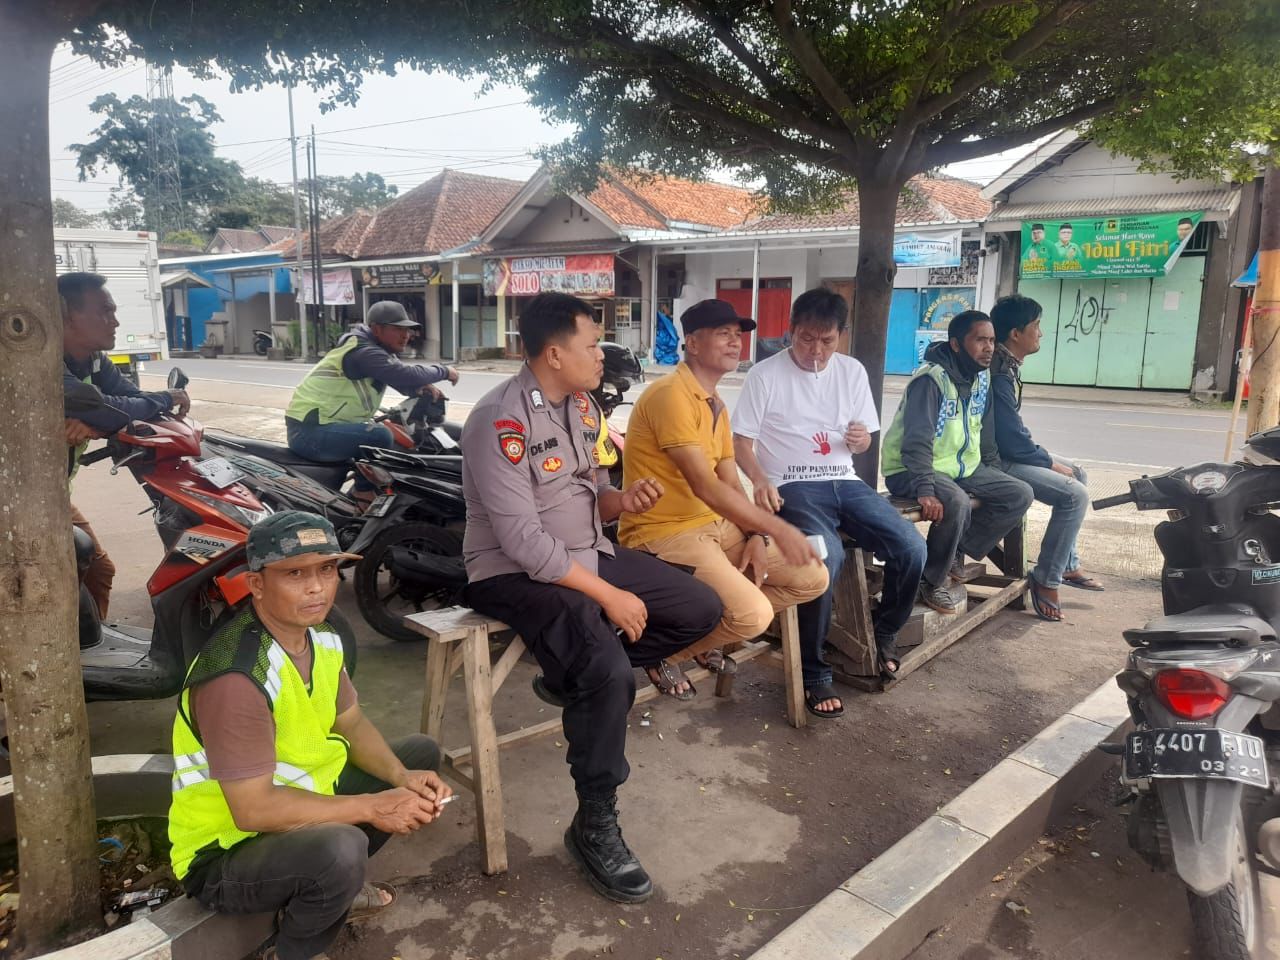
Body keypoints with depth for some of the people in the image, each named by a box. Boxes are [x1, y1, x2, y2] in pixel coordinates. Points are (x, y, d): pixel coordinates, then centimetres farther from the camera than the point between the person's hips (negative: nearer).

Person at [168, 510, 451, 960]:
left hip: (300, 809, 9)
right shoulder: (238, 678, -31)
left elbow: (350, 724, 7)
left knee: (421, 753, 11)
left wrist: (403, 777, -11)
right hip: (224, 855, -8)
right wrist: (372, 808, -26)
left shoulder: (320, 636, -4)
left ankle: (334, 886, 15)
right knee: (340, 849, -37)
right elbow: (253, 809, -31)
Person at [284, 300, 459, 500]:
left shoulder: (376, 348, 13)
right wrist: (443, 371, -15)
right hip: (310, 430, -11)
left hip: (316, 425, 11)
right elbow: (406, 375, -30)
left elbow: (400, 376, 14)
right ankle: (365, 493, -8)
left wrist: (422, 387, -9)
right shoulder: (365, 352, -19)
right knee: (380, 436, -25)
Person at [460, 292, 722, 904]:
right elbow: (525, 541, -25)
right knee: (610, 673, -30)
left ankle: (573, 675, 14)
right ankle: (594, 826, -9)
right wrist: (609, 595, -22)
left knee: (701, 609, 4)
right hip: (517, 573, -9)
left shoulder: (583, 406, 6)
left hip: (588, 555, 9)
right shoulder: (500, 421, -21)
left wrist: (621, 501, -8)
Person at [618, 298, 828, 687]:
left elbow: (732, 485, 12)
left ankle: (711, 636, 15)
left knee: (812, 577, 3)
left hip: (716, 526, 10)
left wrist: (757, 536, -6)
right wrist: (777, 529, -22)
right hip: (663, 534, -9)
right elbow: (705, 487, -23)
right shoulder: (670, 395, -17)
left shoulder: (717, 406, 15)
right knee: (753, 614, -26)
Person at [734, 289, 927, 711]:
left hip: (845, 483, 5)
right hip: (793, 487, -5)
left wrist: (860, 439, -8)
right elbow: (740, 440, -5)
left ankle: (883, 634, 13)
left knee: (911, 549, -15)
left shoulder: (852, 371, 10)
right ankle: (814, 673, -16)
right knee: (827, 556, -33)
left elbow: (863, 442, 17)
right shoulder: (765, 374, -3)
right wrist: (760, 479, -24)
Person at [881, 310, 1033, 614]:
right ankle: (932, 580, -14)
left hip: (963, 467, 9)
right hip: (912, 470, -9)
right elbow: (917, 440, -29)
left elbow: (985, 432, 16)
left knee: (1019, 495, -3)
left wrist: (996, 474, 14)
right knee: (956, 503, -35)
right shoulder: (931, 379, -20)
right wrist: (925, 490, -38)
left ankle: (957, 553, 7)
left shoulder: (982, 378, 6)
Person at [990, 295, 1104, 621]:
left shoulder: (1008, 365, 9)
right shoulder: (999, 374, -23)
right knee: (1075, 494, -17)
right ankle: (1046, 580, -4)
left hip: (1009, 451, 11)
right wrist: (1050, 463, -9)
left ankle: (1068, 565, 25)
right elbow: (1012, 440, -24)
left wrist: (1046, 457, 7)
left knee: (1076, 473, 19)